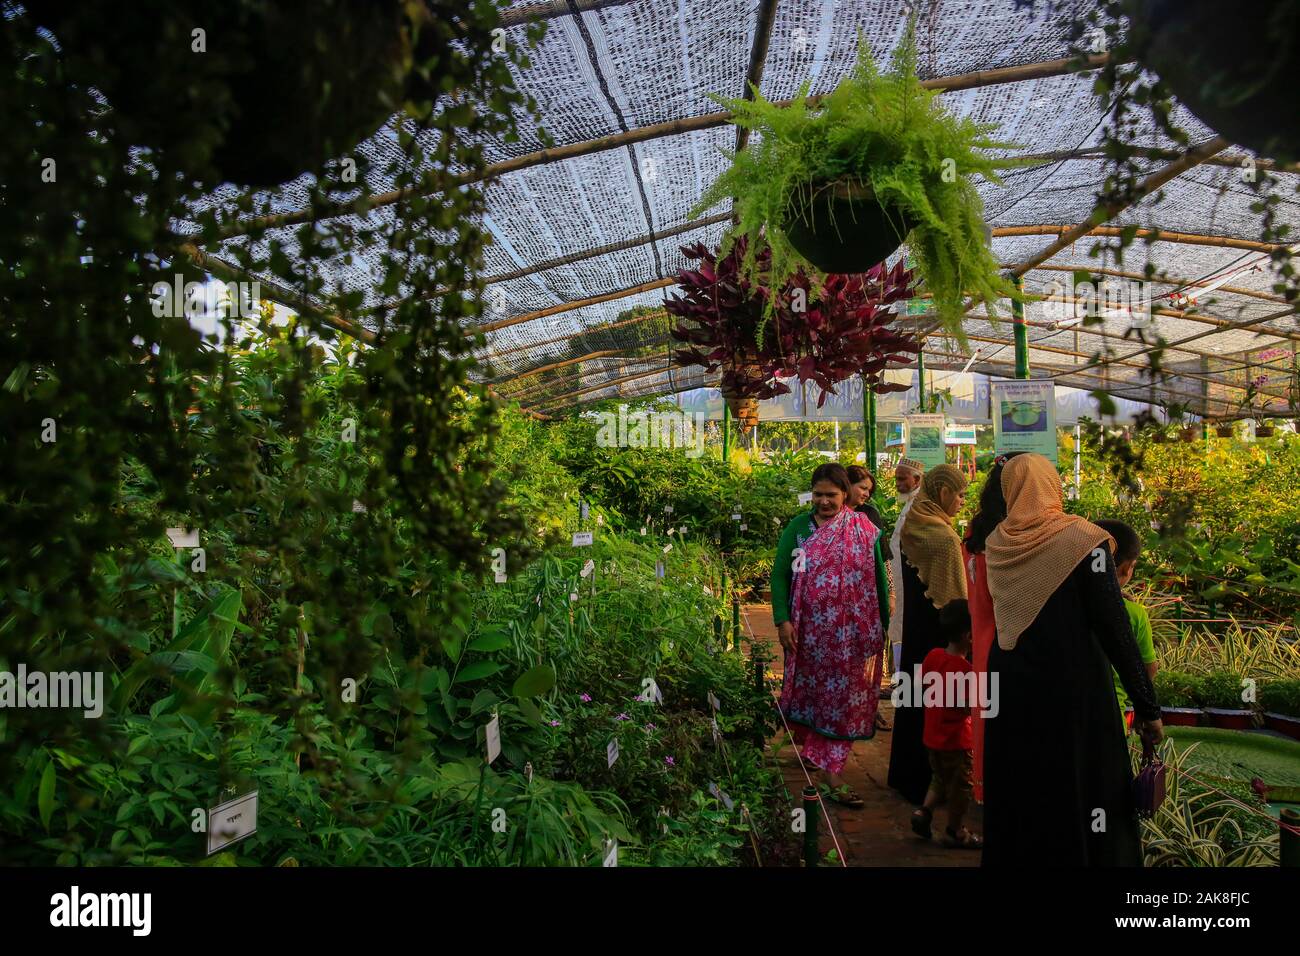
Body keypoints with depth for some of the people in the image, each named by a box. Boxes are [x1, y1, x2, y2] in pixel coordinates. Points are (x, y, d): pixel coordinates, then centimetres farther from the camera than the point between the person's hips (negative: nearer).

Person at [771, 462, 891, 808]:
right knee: (809, 690, 13)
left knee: (842, 698, 3)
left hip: (849, 634, 0)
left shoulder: (864, 530, -1)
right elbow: (780, 575, 0)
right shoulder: (798, 527, 0)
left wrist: (881, 627, 2)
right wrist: (783, 620, -9)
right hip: (808, 632, 0)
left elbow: (878, 580, 3)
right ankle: (805, 741, 38)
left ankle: (831, 773, 13)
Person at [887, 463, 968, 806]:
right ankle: (928, 780, 17)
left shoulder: (911, 527, 2)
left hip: (914, 624, 9)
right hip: (938, 632, -8)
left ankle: (905, 772, 34)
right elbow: (956, 596, -19)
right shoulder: (945, 537, -23)